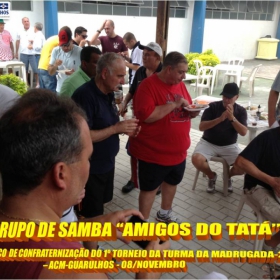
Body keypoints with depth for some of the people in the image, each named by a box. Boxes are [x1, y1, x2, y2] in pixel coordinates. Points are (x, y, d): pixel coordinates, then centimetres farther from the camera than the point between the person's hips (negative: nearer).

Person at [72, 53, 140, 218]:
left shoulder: (108, 93, 4)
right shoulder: (85, 96, -24)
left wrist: (125, 128, -4)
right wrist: (116, 128, -25)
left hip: (107, 163, 9)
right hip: (91, 169, -8)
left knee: (101, 203, 26)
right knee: (92, 216, 10)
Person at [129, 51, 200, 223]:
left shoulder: (180, 84, 5)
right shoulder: (148, 85, -19)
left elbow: (186, 108, 18)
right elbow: (146, 116, -30)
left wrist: (192, 111, -6)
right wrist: (174, 104, -26)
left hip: (178, 150, 8)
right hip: (153, 152, -8)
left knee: (172, 182, 23)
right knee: (149, 187, 7)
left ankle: (165, 213, 46)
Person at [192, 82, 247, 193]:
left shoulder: (241, 111, -1)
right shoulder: (213, 106, -8)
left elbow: (243, 132, -11)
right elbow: (201, 127, -16)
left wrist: (232, 118, -25)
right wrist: (220, 119, -28)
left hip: (229, 146, 2)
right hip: (208, 143, -1)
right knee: (196, 159, -30)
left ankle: (228, 175, 17)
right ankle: (211, 176, 5)